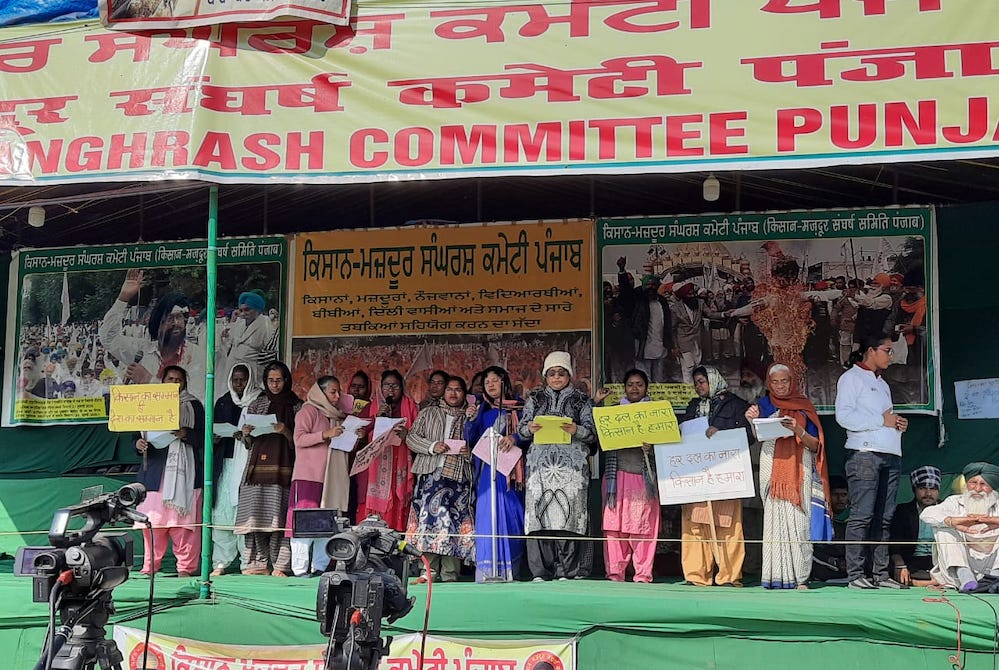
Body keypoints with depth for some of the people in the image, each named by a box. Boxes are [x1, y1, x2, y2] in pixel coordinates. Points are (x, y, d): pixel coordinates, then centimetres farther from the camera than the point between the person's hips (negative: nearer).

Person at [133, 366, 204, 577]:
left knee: (184, 519, -6)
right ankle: (150, 566, 7)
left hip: (184, 470, -2)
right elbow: (142, 433, 15)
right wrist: (139, 443, -8)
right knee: (153, 520, -1)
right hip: (156, 469, 2)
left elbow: (203, 437, 1)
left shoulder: (194, 406, 10)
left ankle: (185, 567, -2)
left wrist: (185, 434, -18)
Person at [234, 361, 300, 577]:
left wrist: (285, 432, -12)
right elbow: (248, 443, 17)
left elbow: (298, 442, 5)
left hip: (283, 467, -3)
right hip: (258, 466, 3)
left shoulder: (297, 407, 9)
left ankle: (280, 565, -10)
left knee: (279, 516, -10)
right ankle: (259, 564, 0)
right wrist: (246, 434, -4)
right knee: (256, 515, -4)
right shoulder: (256, 405, 16)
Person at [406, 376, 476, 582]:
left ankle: (450, 573, -4)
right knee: (429, 517, -9)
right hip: (432, 473, 0)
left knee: (454, 521, -6)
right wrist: (432, 447, -6)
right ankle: (429, 570, -8)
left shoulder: (470, 417, 15)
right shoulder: (428, 413, 15)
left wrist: (470, 453, -5)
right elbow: (411, 437, 9)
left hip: (459, 475, 0)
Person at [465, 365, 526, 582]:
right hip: (487, 469, 2)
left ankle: (509, 569, -3)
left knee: (510, 514, -6)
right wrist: (472, 420, -7)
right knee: (487, 515, -7)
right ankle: (486, 569, -10)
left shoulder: (519, 408, 8)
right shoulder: (482, 410, 16)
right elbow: (470, 440, 10)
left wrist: (514, 438, -22)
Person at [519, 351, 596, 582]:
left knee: (568, 514, -10)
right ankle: (541, 571, -4)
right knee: (539, 513, -7)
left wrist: (576, 430, -13)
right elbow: (521, 430, 14)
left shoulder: (581, 401, 13)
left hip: (572, 465, -1)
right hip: (540, 463, 2)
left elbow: (592, 433, 6)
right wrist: (530, 428, -7)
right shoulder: (535, 399, 18)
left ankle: (567, 571, -6)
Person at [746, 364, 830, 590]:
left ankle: (799, 577, -10)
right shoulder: (764, 405, 13)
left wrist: (799, 430, -12)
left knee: (799, 521, -10)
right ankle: (776, 576, -8)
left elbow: (815, 445, 6)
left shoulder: (804, 406, 11)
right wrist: (752, 422, -13)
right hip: (773, 469, 1)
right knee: (775, 519, -8)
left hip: (799, 470, -1)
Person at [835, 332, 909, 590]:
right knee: (862, 515, -10)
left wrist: (898, 423, 8)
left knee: (884, 517, 5)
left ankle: (880, 573, 7)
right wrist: (882, 421, -12)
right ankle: (856, 574, -10)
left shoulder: (882, 384, 28)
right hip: (864, 454, -8)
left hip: (890, 455, 8)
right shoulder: (851, 378, 2)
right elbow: (844, 416, -12)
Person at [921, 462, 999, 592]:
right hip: (963, 562, 0)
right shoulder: (955, 502, 6)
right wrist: (953, 521, -35)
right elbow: (926, 514, -14)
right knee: (942, 524, -16)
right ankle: (964, 575, -31)